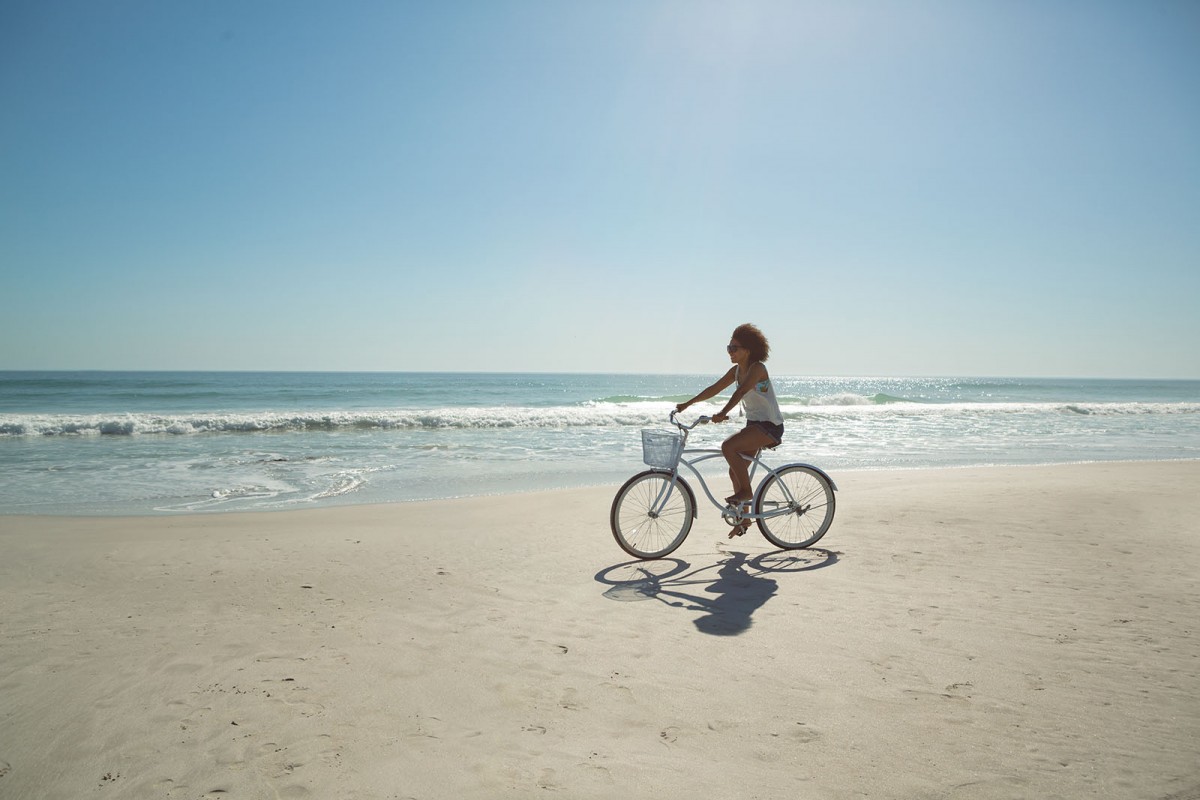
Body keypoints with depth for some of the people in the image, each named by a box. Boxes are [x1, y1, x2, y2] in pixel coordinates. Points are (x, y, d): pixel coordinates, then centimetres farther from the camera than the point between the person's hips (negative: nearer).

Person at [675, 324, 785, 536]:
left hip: (770, 425, -9)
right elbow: (714, 389, 11)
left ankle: (746, 490, -11)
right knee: (735, 472, 6)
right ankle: (744, 519, 18)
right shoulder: (736, 371, 9)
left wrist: (722, 413, -43)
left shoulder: (757, 368, -16)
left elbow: (741, 392, -31)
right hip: (754, 424, 9)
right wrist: (687, 404, 7)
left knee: (728, 446, -27)